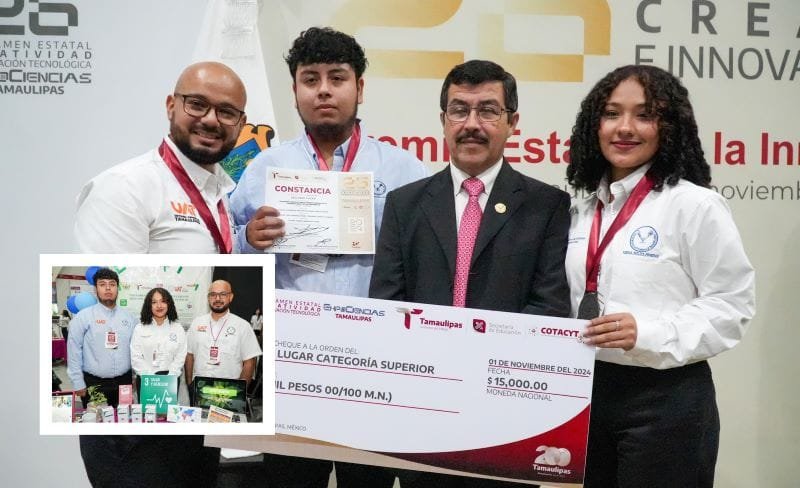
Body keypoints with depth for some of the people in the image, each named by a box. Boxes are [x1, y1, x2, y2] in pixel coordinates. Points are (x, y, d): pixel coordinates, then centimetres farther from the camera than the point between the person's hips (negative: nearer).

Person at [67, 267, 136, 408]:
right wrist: (78, 383, -6)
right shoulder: (83, 316, -4)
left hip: (124, 382, 3)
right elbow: (74, 351, -4)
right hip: (94, 384, -3)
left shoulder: (128, 317, 7)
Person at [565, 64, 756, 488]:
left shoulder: (695, 205, -10)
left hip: (667, 398, -6)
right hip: (587, 392, 6)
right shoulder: (583, 209, 10)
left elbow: (733, 303, -12)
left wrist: (646, 333, -23)